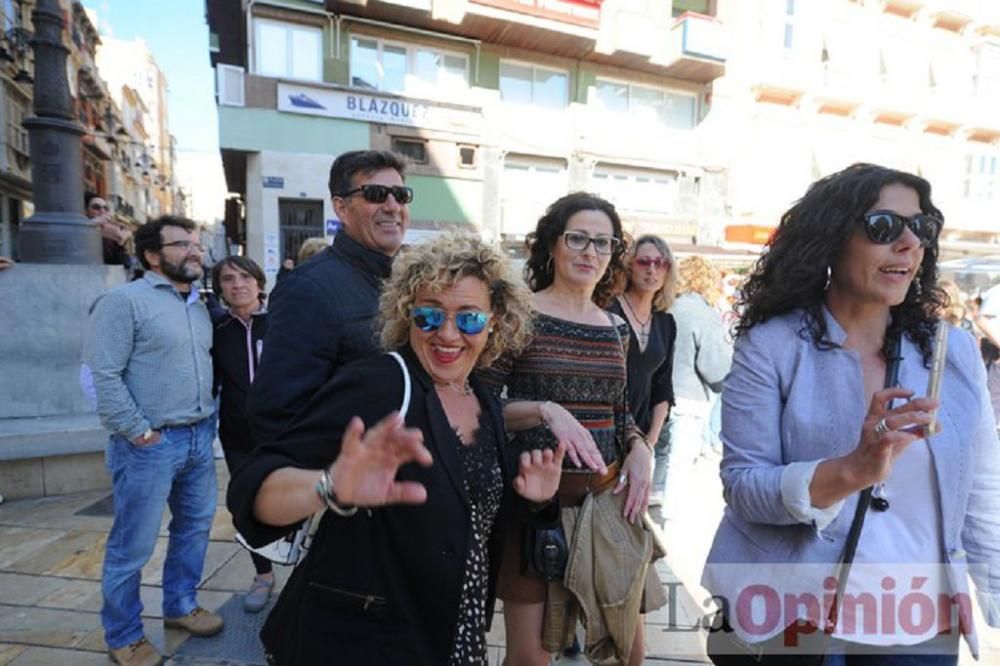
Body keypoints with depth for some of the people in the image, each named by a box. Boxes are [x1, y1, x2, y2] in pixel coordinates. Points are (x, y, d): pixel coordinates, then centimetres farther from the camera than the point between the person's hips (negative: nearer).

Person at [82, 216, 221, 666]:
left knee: (194, 527, 18)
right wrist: (139, 432, -15)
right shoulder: (125, 300, -10)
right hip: (150, 444, -7)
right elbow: (102, 376, -16)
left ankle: (180, 606, 38)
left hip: (199, 437, 7)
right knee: (133, 545, 6)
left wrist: (209, 420, 10)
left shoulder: (200, 307, 13)